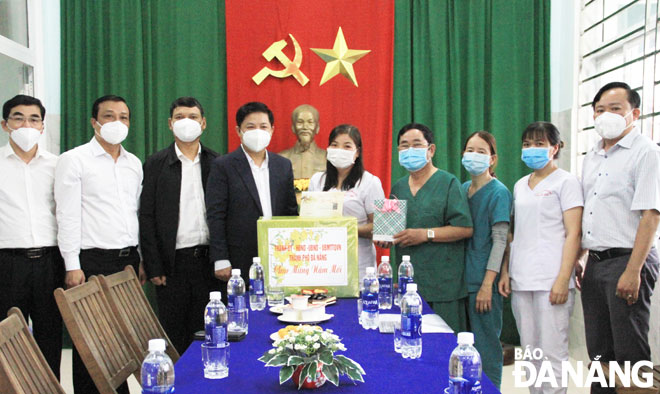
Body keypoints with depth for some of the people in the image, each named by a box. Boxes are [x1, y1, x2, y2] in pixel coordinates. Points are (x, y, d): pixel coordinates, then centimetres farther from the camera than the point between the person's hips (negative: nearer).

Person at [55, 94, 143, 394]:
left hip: (128, 259, 5)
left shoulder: (134, 163, 13)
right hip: (92, 262, -5)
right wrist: (73, 266, -12)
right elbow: (68, 216, -8)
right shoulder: (74, 160, -3)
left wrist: (141, 258, 13)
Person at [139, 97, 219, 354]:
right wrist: (153, 266, -6)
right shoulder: (156, 164, 3)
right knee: (173, 334, 7)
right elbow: (146, 217, 0)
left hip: (208, 259, 1)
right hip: (173, 262, -1)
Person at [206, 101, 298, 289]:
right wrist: (220, 261, -10)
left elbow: (291, 213, 13)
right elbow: (215, 216, -5)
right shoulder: (223, 166, -2)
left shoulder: (284, 165, 11)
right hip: (239, 264, -3)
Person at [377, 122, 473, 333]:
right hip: (406, 284, 6)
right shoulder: (398, 187, 15)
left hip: (442, 284, -5)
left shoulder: (448, 183, -4)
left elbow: (465, 228, -10)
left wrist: (426, 234, -18)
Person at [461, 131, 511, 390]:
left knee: (485, 344, 2)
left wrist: (487, 284, -17)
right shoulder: (462, 189, 10)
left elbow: (500, 240, -12)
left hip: (483, 281, -6)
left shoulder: (498, 192, -8)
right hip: (461, 279, 6)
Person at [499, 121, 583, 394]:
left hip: (551, 281, -6)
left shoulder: (565, 182, -1)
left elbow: (573, 234, -7)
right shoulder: (520, 185, 17)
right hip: (520, 280, 6)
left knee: (552, 353, -4)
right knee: (529, 351, 11)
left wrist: (563, 279, -15)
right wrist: (505, 272, 10)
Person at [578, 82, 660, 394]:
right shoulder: (592, 158, 15)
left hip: (627, 261, -7)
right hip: (595, 262, 7)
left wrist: (632, 271, -20)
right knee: (599, 351, 14)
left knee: (630, 354, -1)